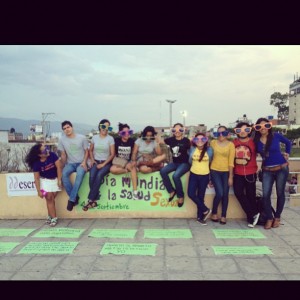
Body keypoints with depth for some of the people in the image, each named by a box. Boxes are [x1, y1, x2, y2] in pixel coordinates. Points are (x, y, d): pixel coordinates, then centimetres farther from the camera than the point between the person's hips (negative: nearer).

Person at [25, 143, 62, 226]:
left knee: (52, 198, 0)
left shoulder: (52, 155, -21)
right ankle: (54, 218, 1)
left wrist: (59, 180, -17)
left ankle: (50, 216, 14)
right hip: (45, 180, -1)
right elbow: (36, 178, -14)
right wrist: (39, 191, -15)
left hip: (55, 179, 1)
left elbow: (59, 167, -17)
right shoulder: (36, 163, -20)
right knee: (49, 198, -6)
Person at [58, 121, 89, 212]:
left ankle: (71, 199, -29)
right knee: (64, 174, -31)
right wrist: (64, 165, -3)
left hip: (81, 163, -2)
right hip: (70, 163, 2)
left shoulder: (82, 138, -5)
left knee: (80, 174, -36)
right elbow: (63, 154, 7)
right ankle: (75, 197, -18)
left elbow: (86, 151, 2)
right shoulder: (62, 140, 0)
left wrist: (84, 162, -11)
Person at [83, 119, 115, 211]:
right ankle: (94, 200, -23)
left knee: (99, 175, -32)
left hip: (106, 162, -2)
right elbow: (90, 150, 19)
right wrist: (92, 159, 1)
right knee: (92, 176, -29)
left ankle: (90, 200, -26)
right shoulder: (94, 137, 7)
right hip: (96, 161, 2)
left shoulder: (110, 138, -2)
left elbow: (112, 154, -4)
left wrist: (103, 164, -13)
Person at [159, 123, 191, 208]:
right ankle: (172, 191, -4)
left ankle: (181, 196, -7)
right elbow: (160, 141, 12)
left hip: (184, 163, -5)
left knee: (175, 175, -31)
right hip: (174, 163, 5)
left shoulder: (186, 140, -7)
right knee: (162, 171, -20)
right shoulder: (171, 139, 5)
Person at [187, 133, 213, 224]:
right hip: (193, 174, 1)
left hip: (204, 176, -1)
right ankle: (205, 210, 8)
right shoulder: (192, 149, -2)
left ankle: (200, 216, 19)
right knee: (191, 194, -10)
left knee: (201, 196, 5)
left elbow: (211, 161, 9)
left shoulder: (209, 150, -6)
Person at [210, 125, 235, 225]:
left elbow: (231, 161, -4)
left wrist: (231, 176, -5)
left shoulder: (230, 144, -3)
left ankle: (223, 216, 17)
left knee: (225, 194, 3)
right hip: (215, 171, 0)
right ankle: (214, 213, 14)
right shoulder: (213, 142, 1)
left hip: (226, 172, 0)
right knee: (219, 193, -9)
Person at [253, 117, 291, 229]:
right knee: (266, 195, -3)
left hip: (281, 168, -1)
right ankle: (269, 218, 12)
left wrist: (287, 154, 3)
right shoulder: (256, 141, -2)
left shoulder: (276, 136, -7)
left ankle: (277, 217, 24)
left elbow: (288, 143, 9)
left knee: (280, 193, 8)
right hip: (267, 170, 2)